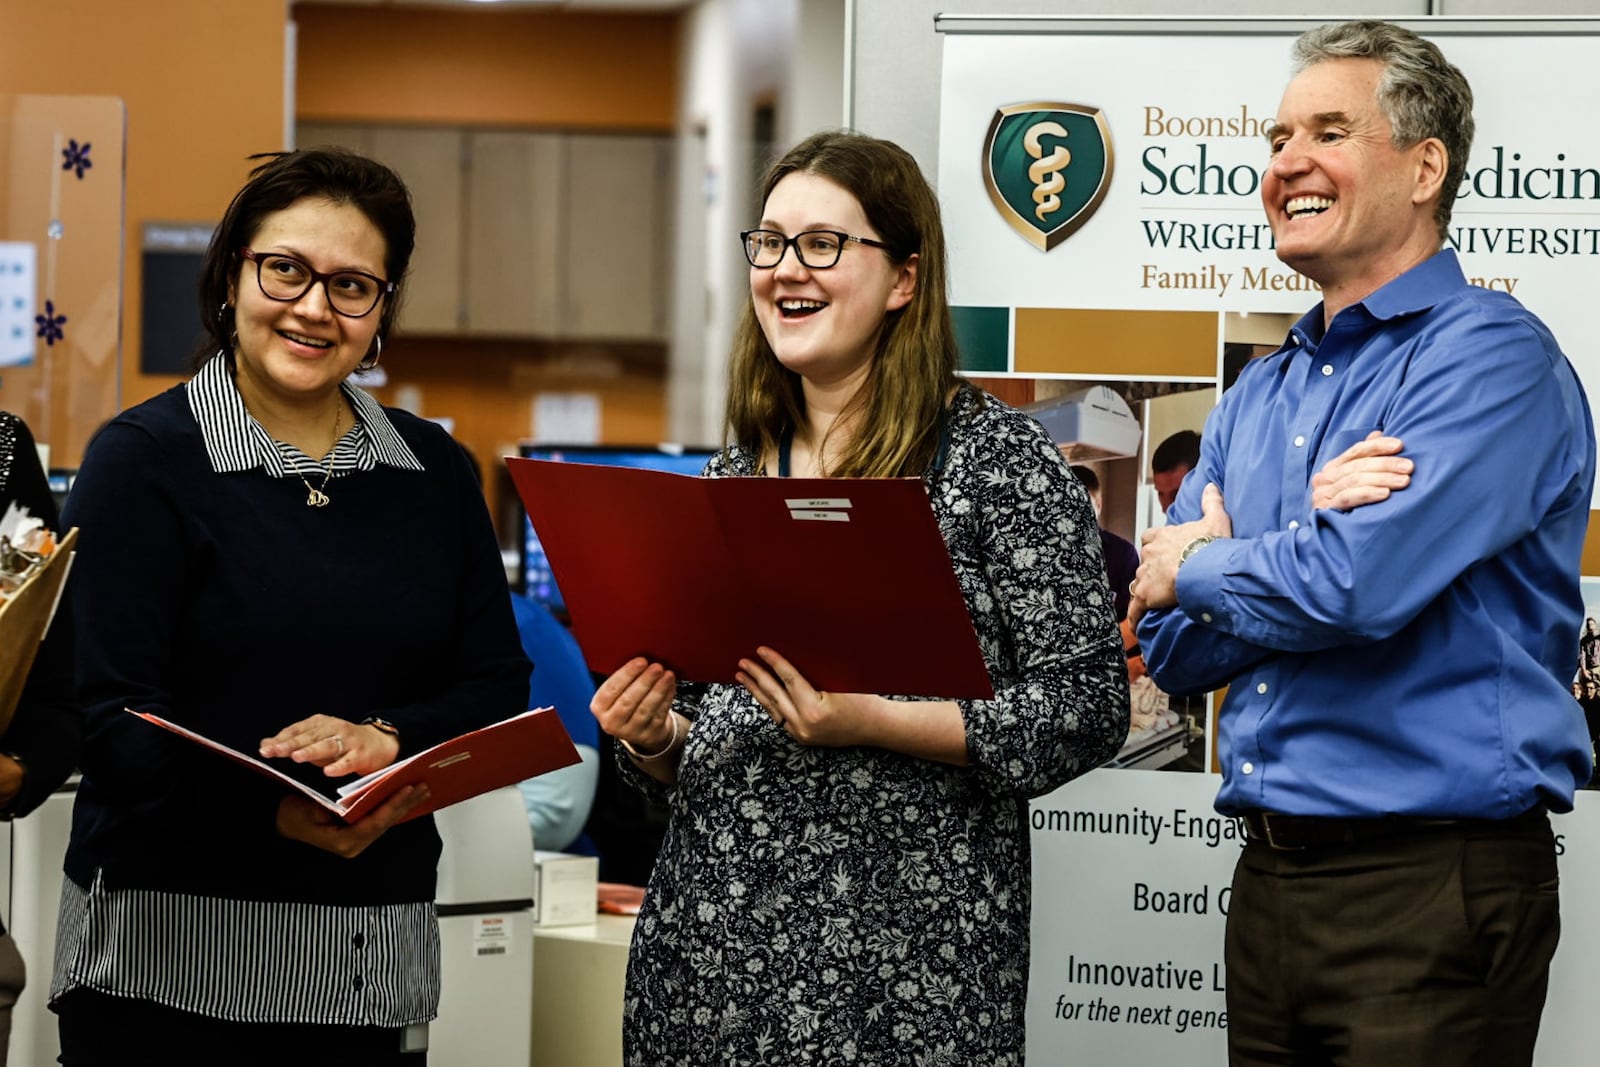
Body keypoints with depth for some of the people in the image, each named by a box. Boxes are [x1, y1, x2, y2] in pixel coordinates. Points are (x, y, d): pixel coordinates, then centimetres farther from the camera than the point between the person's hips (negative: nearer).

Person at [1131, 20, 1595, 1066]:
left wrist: (1194, 567, -2)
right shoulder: (1258, 398, 16)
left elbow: (1355, 589, -22)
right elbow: (1176, 649, 9)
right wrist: (1311, 525, -9)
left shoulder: (1492, 354, -9)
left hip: (1435, 888, -7)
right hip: (1269, 877, 7)